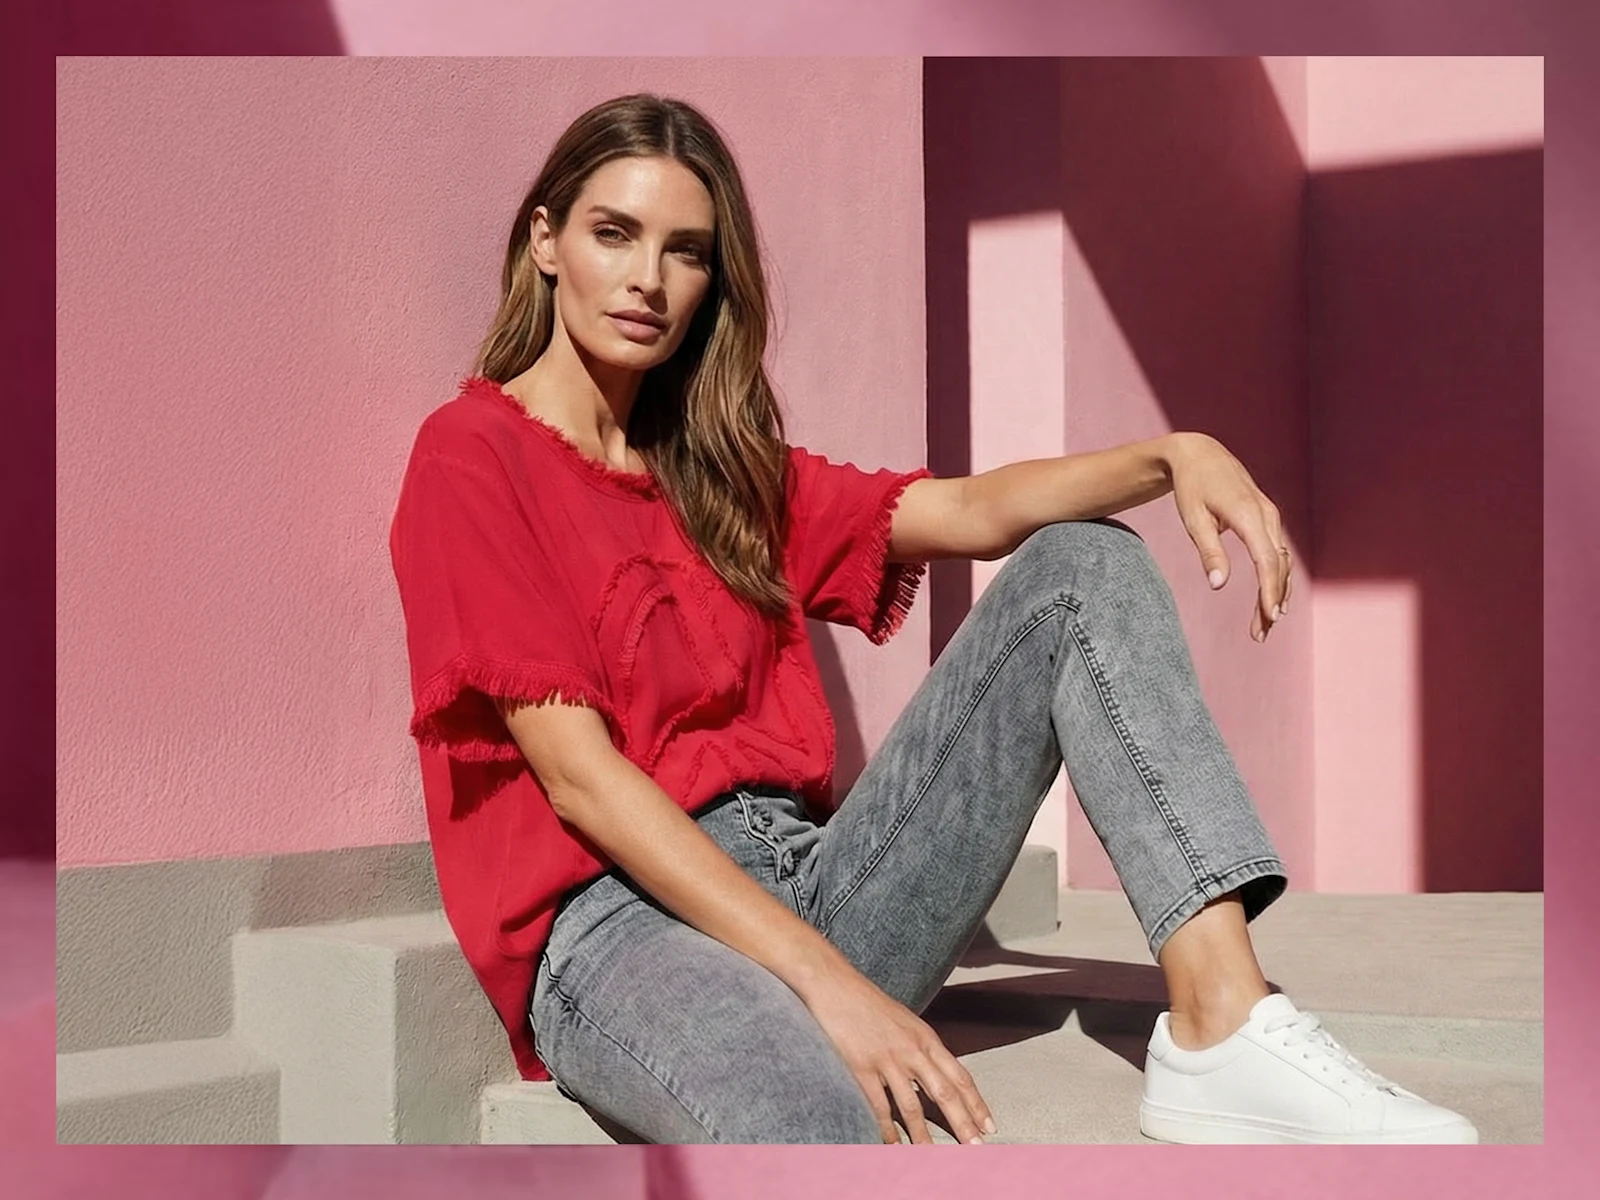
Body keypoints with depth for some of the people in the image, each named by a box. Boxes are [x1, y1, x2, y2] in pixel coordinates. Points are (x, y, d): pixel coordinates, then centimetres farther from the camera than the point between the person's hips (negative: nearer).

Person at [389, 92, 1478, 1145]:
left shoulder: (720, 471, 20)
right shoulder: (471, 457, -2)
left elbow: (973, 510, 9)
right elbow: (577, 774, -12)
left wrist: (1173, 458, -11)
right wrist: (826, 980, -20)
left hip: (808, 888, 8)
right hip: (614, 921, -8)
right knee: (811, 1119, -46)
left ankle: (1221, 1029, -18)